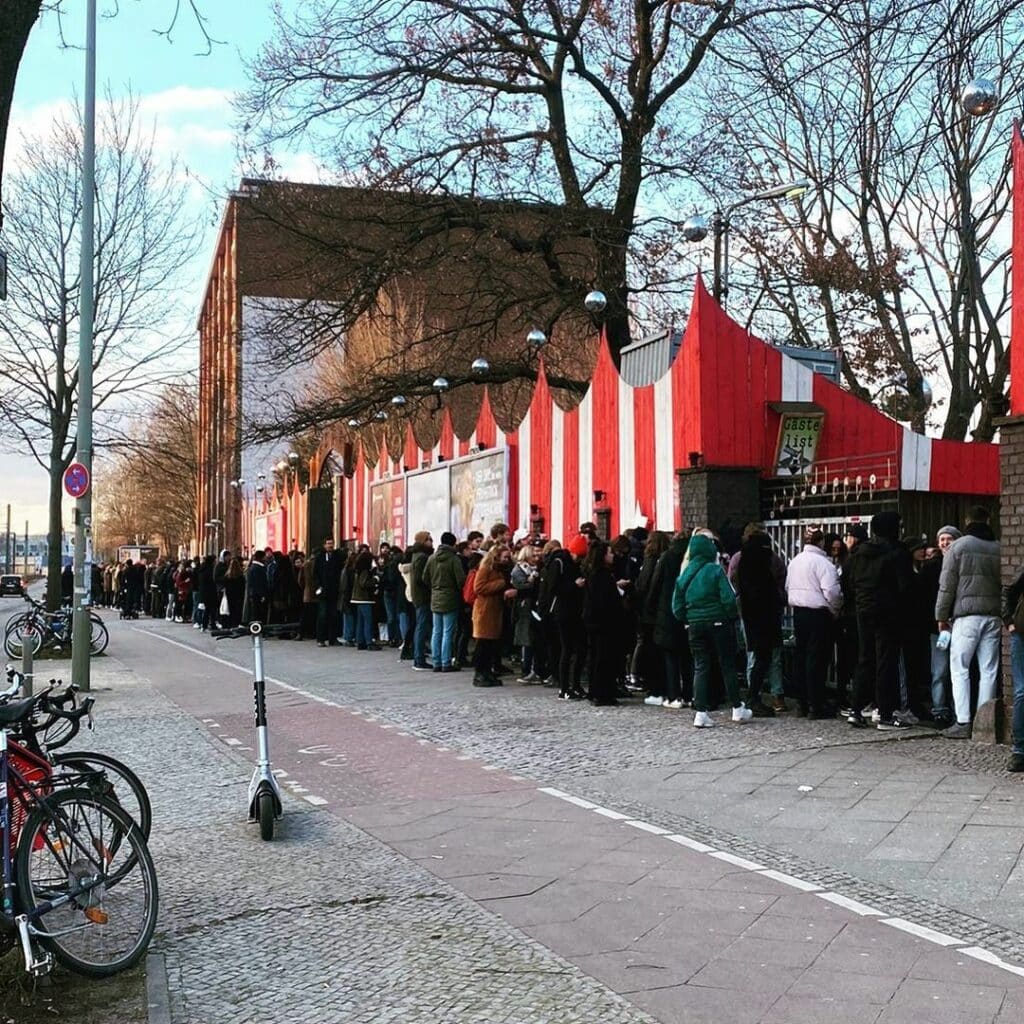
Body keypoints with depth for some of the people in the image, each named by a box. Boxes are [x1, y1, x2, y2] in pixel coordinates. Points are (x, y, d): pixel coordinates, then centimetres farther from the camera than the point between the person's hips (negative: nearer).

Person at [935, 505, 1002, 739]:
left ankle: (963, 722, -6)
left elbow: (947, 585, -4)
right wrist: (1004, 615, 12)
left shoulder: (958, 546, -2)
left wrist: (942, 616, 4)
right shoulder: (999, 548, 8)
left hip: (966, 616, -4)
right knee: (989, 671, 7)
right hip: (994, 616, 4)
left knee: (959, 669, 0)